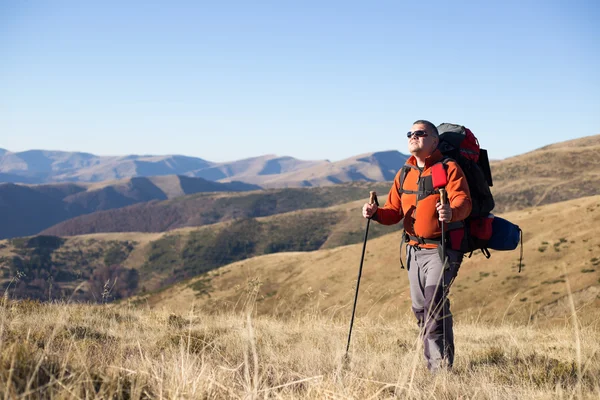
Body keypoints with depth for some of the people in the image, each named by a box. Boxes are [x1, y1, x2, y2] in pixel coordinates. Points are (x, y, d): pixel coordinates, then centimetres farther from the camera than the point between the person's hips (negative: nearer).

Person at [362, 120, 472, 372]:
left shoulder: (449, 168, -5)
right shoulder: (404, 174, 14)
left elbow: (463, 202, -19)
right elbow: (394, 211, 14)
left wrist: (452, 212, -41)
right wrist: (376, 213, -7)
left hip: (442, 248, -7)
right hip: (414, 249, 7)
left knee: (435, 301, -19)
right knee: (420, 307, 9)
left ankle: (443, 366, -14)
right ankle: (432, 365, 21)